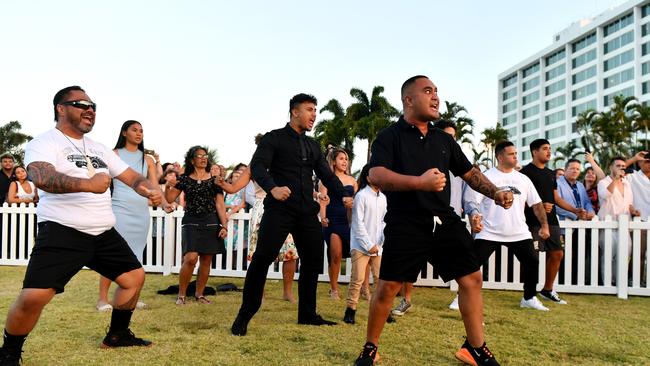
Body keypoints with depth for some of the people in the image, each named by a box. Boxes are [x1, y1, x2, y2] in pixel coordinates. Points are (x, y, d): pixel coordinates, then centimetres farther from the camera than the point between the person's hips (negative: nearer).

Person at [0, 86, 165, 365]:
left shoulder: (99, 149, 16)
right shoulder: (45, 143, -5)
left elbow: (132, 177, 14)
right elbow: (41, 178, -26)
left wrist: (150, 190, -8)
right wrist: (88, 184, -39)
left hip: (104, 233, 7)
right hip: (62, 232, -7)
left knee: (134, 276, 11)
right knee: (34, 296, -17)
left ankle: (117, 335, 31)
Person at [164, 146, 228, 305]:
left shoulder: (214, 179, 5)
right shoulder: (184, 179, 4)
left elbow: (220, 204, 3)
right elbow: (170, 199, 6)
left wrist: (224, 226, -3)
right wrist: (168, 186, -13)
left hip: (211, 222, 2)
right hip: (191, 222, -2)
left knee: (206, 260, 5)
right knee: (191, 258, -16)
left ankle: (199, 294, 21)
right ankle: (182, 294, 2)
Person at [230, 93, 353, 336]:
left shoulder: (313, 145, 19)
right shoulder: (274, 138, 0)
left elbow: (327, 175, 17)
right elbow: (257, 166, -14)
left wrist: (343, 195, -2)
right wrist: (272, 188, -35)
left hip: (307, 212, 6)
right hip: (279, 210, -6)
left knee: (313, 261, 8)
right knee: (262, 259, -8)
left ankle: (307, 314, 23)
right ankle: (244, 316, 5)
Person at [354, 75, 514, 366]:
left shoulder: (444, 139, 15)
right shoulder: (390, 136, -4)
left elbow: (469, 172, 23)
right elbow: (375, 176, -20)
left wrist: (495, 193, 7)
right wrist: (420, 182, -30)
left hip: (445, 221, 6)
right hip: (405, 225, -6)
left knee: (472, 279, 5)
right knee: (388, 287, -4)